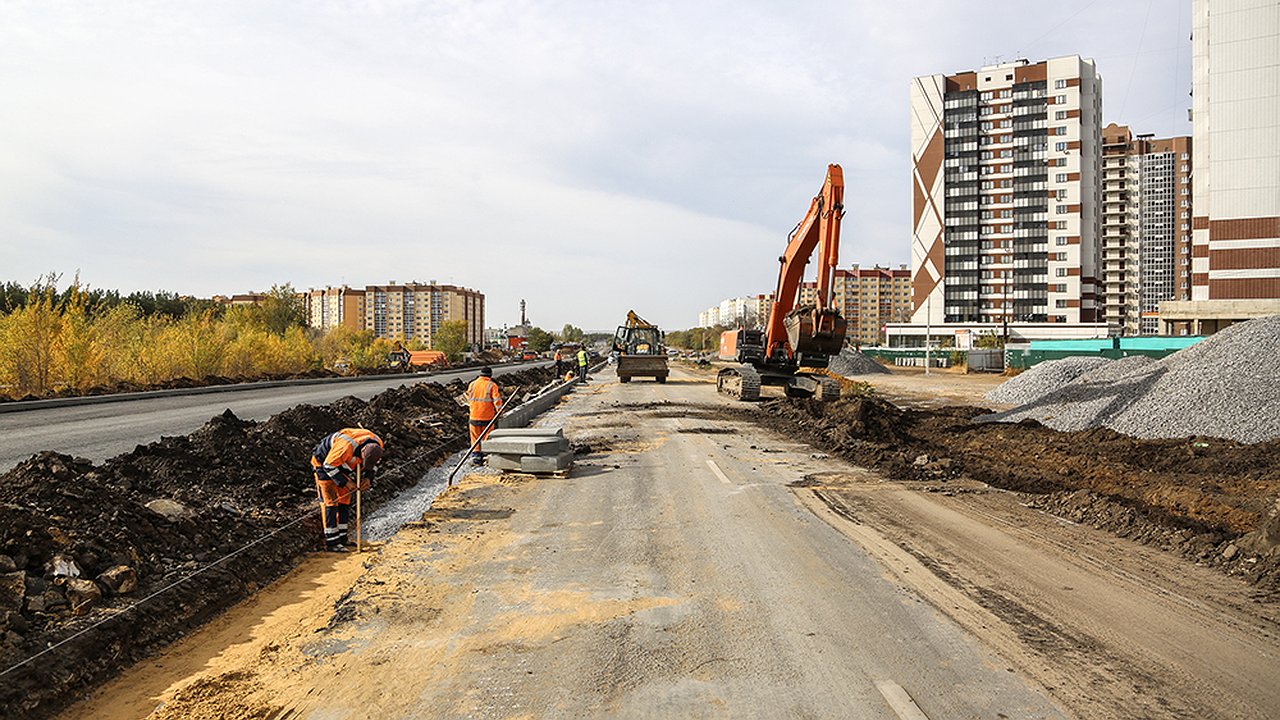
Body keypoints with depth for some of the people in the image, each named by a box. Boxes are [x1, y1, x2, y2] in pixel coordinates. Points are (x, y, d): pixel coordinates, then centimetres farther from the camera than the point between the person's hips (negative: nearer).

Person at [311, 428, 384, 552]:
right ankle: (331, 542, -9)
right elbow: (329, 466, -28)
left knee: (345, 499, 7)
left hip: (341, 465, 7)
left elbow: (369, 466, 2)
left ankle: (341, 538, 16)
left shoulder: (377, 445, -21)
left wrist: (367, 477, -16)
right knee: (330, 501, -11)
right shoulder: (347, 446, -42)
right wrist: (345, 482, -26)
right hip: (323, 462, -7)